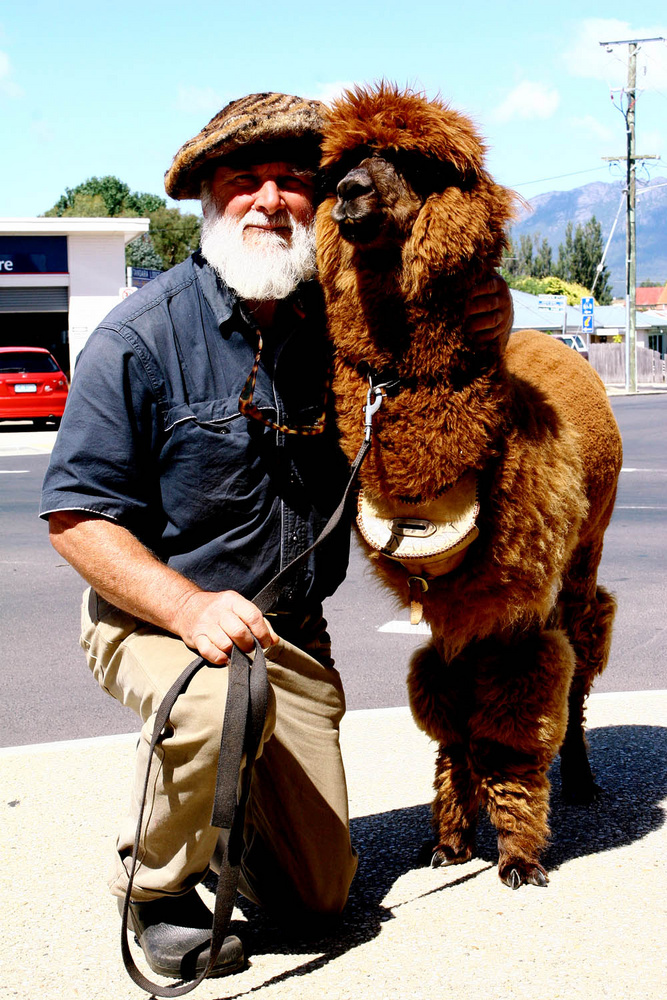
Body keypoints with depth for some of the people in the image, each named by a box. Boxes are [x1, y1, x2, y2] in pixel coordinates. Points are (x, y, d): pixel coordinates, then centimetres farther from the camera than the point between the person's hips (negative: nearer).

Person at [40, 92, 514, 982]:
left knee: (318, 891, 7)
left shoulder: (338, 319, -4)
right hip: (150, 615, -4)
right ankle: (156, 883, -9)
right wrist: (191, 608, -32)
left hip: (293, 632, 4)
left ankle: (215, 805, 39)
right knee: (223, 703, -39)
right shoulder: (141, 336, -17)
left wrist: (483, 333, -8)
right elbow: (77, 516, -17)